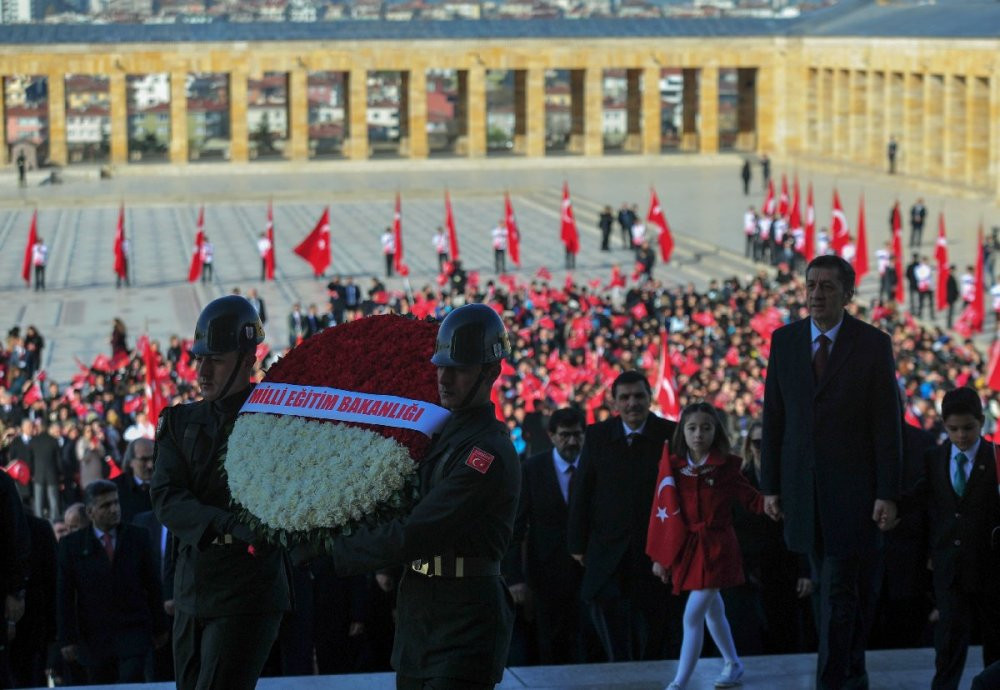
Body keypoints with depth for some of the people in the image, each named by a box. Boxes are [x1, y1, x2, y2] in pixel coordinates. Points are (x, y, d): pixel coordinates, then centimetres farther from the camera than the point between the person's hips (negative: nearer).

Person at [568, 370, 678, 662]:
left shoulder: (671, 435, -3)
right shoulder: (597, 435, 2)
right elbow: (581, 493, 4)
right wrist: (578, 544, 2)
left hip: (654, 553, 0)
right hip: (607, 555, 0)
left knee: (652, 643, 9)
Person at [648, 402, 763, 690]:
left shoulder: (726, 467, -5)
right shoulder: (673, 467, 1)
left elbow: (752, 500, -1)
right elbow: (660, 512, 3)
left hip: (716, 549, -4)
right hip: (685, 547, 4)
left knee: (693, 615, -10)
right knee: (712, 610, 18)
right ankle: (732, 663, 38)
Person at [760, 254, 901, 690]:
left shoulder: (874, 344, -6)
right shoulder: (784, 341, 3)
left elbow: (887, 424, -7)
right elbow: (773, 419, 6)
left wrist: (888, 494, -11)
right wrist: (770, 486, 4)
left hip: (852, 486, -4)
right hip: (801, 486, 4)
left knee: (838, 591, -8)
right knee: (832, 585, 13)